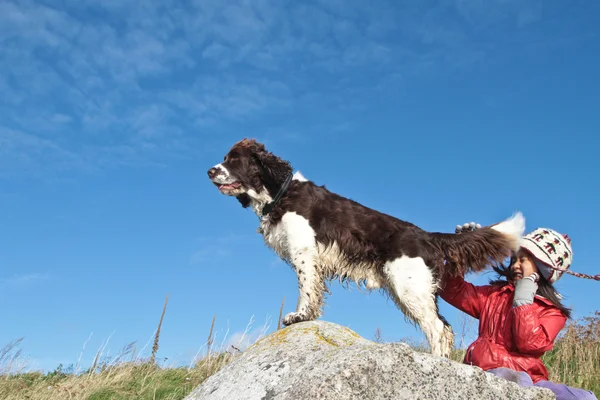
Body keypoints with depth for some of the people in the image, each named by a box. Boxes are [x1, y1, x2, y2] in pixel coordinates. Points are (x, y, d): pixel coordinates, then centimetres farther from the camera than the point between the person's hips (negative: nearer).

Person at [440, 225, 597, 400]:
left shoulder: (553, 312, 11)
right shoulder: (494, 294, 18)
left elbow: (529, 343, -7)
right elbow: (453, 291, 10)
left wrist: (523, 301, -6)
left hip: (529, 377, 2)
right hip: (490, 372, -2)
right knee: (518, 382, -37)